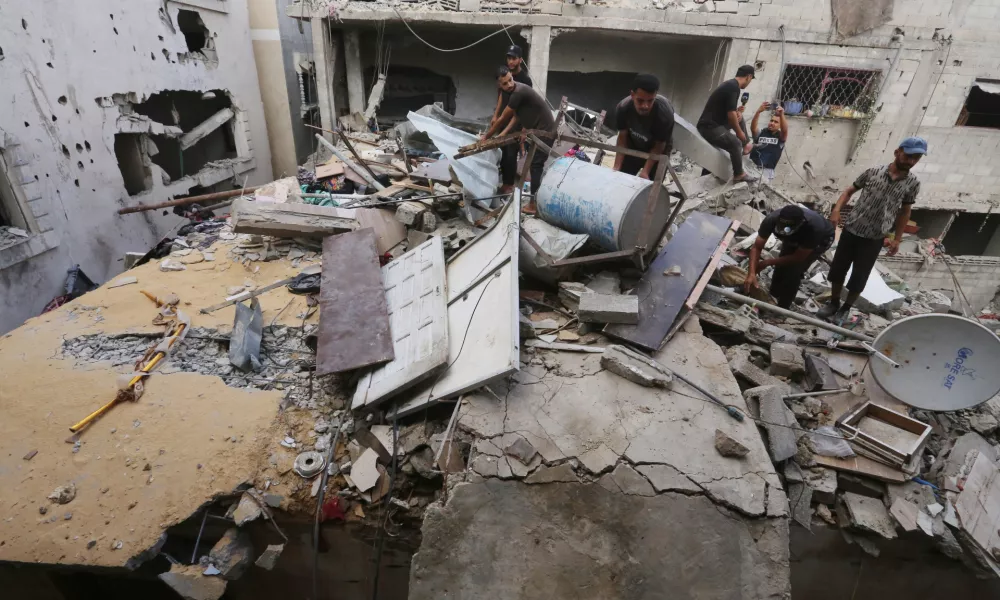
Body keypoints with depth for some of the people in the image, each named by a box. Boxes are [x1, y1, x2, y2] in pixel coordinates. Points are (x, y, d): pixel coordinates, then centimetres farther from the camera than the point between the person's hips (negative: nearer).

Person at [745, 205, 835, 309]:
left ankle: (782, 308, -1)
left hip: (821, 239, -3)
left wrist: (768, 262, -29)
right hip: (794, 239, 4)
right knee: (781, 266, -6)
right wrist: (751, 273, -43)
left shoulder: (814, 228, -43)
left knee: (794, 271, -17)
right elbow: (756, 247, -31)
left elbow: (799, 257, -30)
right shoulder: (772, 219, -37)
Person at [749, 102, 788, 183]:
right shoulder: (760, 133, 10)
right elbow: (753, 127, -9)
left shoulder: (780, 136, 9)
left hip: (767, 170, 0)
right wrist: (758, 111, -24)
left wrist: (782, 115, -28)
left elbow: (785, 130, -12)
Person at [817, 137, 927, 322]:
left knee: (859, 277, 4)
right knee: (837, 269, 8)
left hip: (874, 239, 0)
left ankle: (846, 308, 23)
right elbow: (850, 190, 6)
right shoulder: (873, 172, -3)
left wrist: (897, 239, 8)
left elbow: (904, 212, 10)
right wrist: (836, 210, -11)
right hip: (851, 230, 0)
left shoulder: (913, 183, 0)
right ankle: (834, 303, 26)